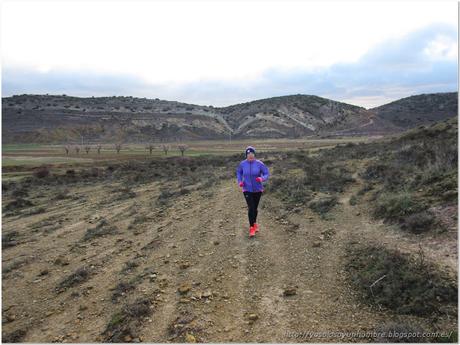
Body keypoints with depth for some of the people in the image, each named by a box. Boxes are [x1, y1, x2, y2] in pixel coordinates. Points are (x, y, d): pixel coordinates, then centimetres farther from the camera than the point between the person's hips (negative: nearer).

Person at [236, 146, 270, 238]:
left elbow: (267, 174, -7)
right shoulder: (242, 164, -7)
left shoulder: (259, 163, -12)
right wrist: (239, 181, -5)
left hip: (258, 189, 0)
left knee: (255, 208, 13)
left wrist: (262, 179, -28)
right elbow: (239, 172, 11)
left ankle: (254, 223, 38)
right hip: (247, 190, 0)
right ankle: (252, 227, 4)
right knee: (251, 208, -9)